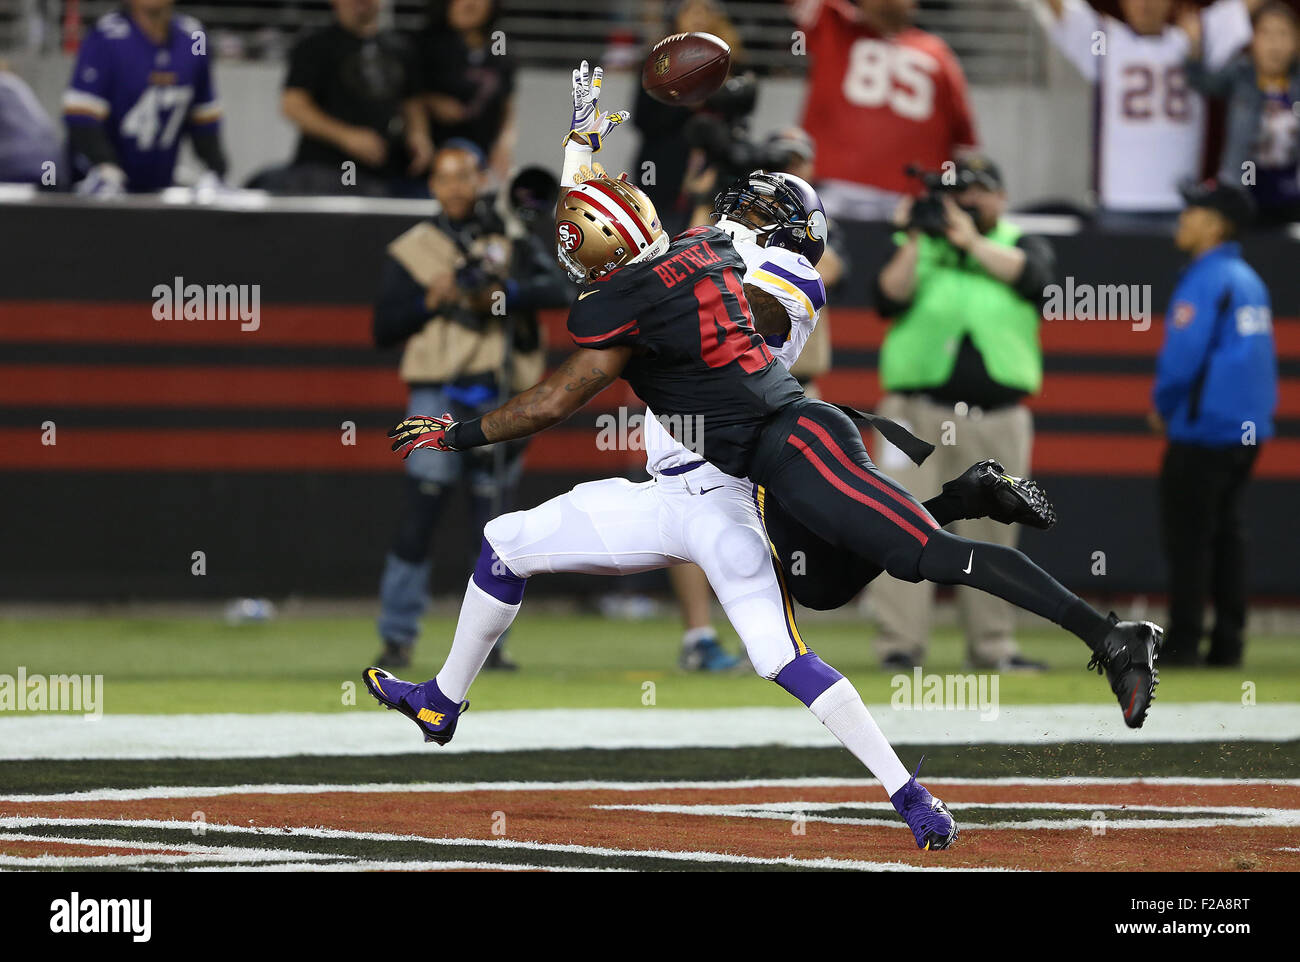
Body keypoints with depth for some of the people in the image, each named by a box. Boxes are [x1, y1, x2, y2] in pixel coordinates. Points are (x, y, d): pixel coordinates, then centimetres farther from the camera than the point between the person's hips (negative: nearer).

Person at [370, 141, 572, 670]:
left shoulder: (513, 240, 11)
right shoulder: (411, 250, 8)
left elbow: (558, 288, -5)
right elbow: (384, 328, 4)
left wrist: (503, 293, -18)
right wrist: (431, 300, -10)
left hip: (500, 398, 2)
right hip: (438, 395, -2)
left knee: (494, 517, 4)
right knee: (420, 509, -11)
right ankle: (397, 636, -7)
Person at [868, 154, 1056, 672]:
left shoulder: (1023, 244, 12)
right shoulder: (917, 244, 10)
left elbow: (1032, 275, -11)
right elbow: (889, 298, -6)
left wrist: (972, 240, -15)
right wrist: (916, 241, -13)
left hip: (998, 418, 1)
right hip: (919, 410, -1)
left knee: (992, 532, 4)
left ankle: (992, 644, 11)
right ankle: (900, 643, -8)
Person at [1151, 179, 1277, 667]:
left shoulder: (1205, 280, -14)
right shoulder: (1250, 280, 14)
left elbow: (1182, 355, -21)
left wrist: (1162, 405, -3)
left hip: (1204, 427, -9)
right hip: (1249, 428, 9)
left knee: (1188, 535, -5)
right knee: (1226, 531, 12)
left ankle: (1183, 641, -6)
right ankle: (1228, 640, 12)